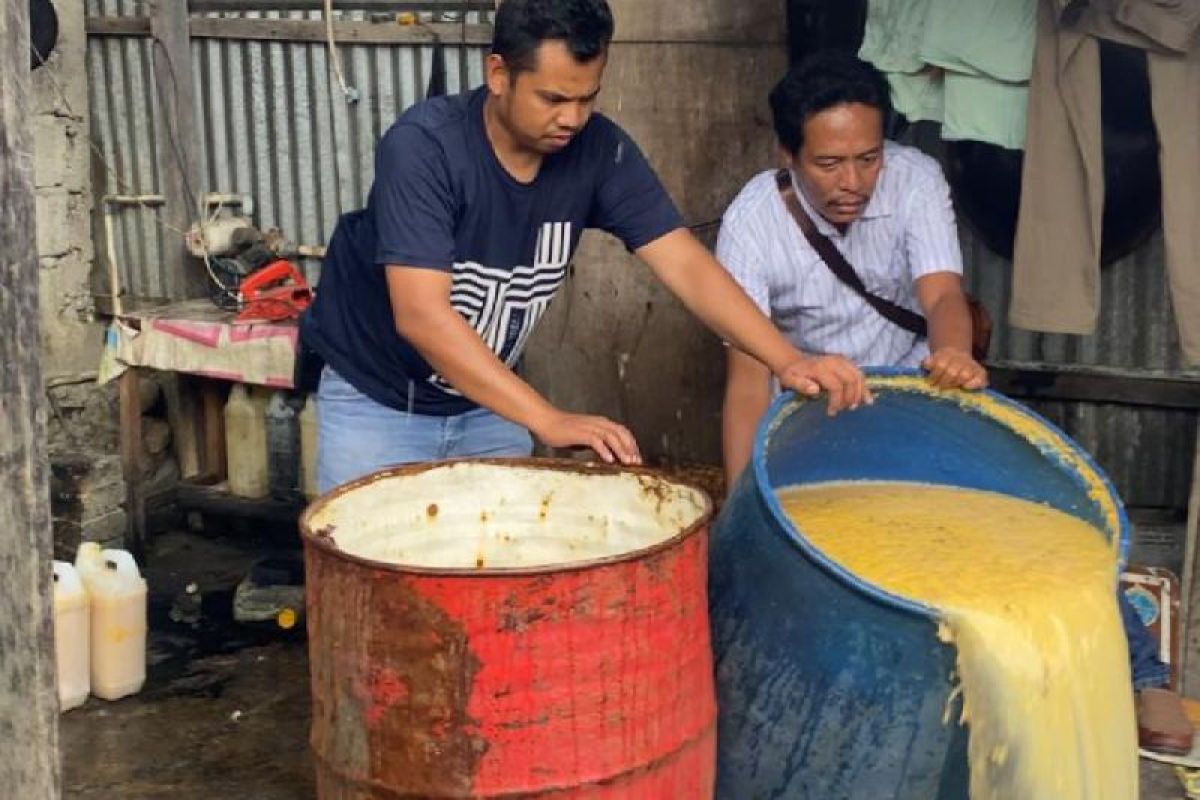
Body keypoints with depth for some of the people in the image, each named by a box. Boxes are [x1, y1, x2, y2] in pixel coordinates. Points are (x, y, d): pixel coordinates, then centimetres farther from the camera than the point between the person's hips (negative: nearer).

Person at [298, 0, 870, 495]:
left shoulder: (599, 151, -14)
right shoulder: (423, 146, -28)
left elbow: (684, 263, -18)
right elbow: (421, 315, -36)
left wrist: (787, 361, -33)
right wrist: (548, 420, -43)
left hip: (487, 402, 4)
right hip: (376, 403, -4)